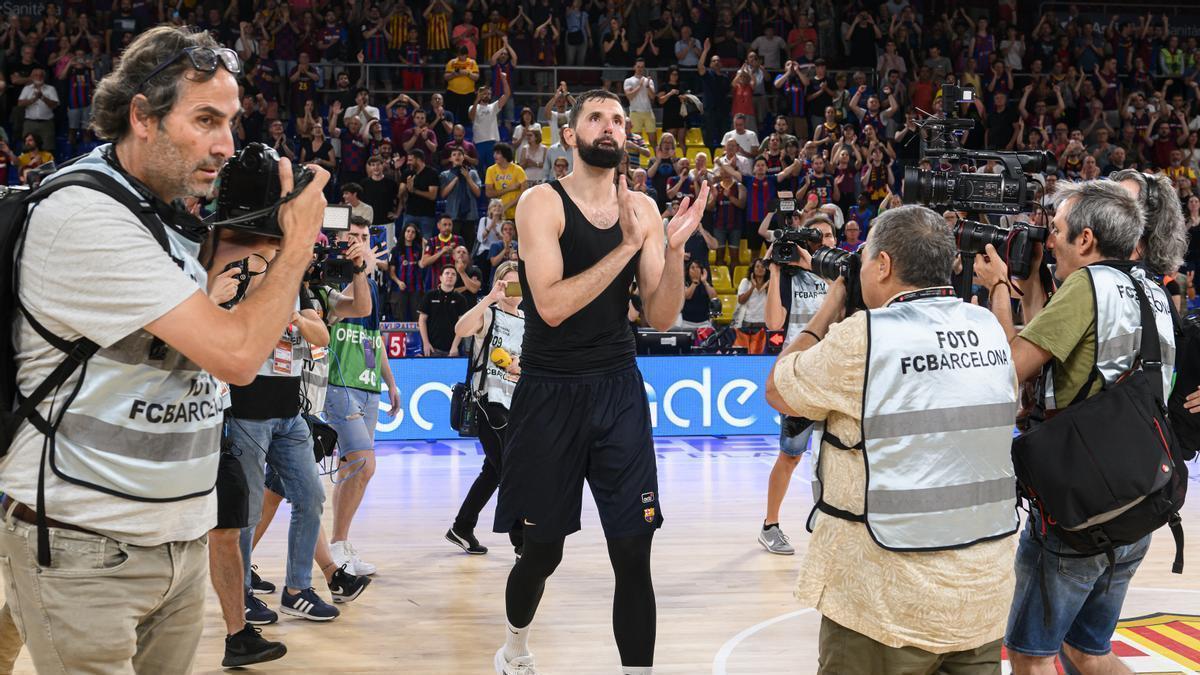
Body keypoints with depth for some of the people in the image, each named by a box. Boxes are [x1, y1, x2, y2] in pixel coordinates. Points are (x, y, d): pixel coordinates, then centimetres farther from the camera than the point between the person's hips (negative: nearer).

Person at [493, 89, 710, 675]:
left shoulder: (642, 209, 5)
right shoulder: (542, 203, -8)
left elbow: (661, 318, 3)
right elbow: (552, 305, -21)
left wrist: (675, 248, -13)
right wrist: (628, 246, -21)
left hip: (619, 390, 3)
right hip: (551, 391, -3)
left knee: (633, 554, -2)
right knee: (543, 549, 10)